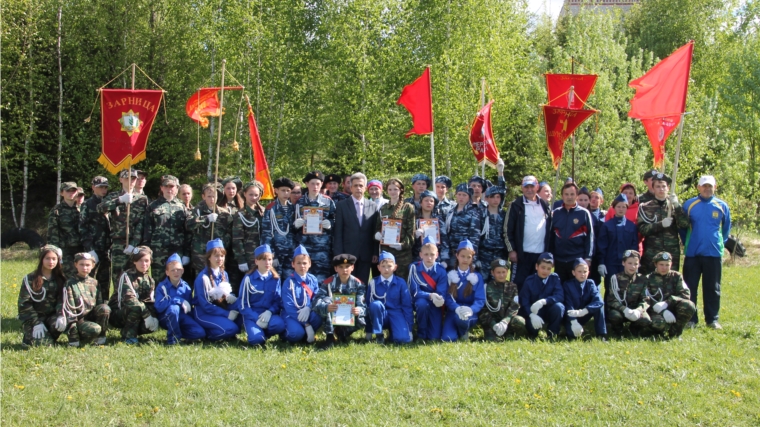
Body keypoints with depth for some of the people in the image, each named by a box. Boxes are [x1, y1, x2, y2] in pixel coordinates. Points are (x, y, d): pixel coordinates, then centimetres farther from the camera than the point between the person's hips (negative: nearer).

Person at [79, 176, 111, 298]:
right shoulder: (87, 205, 0)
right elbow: (82, 228, -6)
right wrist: (90, 249, -14)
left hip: (106, 249, 5)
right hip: (93, 249, -5)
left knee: (105, 283, 8)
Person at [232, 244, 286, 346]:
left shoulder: (275, 279, 5)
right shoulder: (249, 279, -4)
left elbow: (278, 300, 5)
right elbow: (243, 304, -4)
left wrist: (269, 312, -16)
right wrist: (257, 319, -17)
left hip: (269, 314, 3)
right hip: (252, 315, -3)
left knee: (279, 324, -32)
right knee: (257, 339, -31)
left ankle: (263, 333, 1)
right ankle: (257, 332, 6)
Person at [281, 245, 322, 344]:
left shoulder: (313, 280, 4)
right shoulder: (289, 282, -10)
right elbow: (289, 306, -16)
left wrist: (308, 308, -26)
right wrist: (306, 324, -24)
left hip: (308, 313, 4)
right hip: (292, 315, -4)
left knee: (318, 317, -30)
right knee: (296, 333, -35)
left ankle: (305, 335, -3)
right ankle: (286, 334, 2)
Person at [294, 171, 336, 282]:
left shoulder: (328, 202, 7)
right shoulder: (299, 202, 9)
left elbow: (335, 221, 12)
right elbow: (294, 225, 15)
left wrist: (330, 224, -9)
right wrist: (295, 224, -7)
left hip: (322, 248, -1)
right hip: (303, 247, 1)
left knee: (321, 280, -4)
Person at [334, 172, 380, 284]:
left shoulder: (373, 207, 9)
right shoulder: (341, 206, 3)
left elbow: (375, 232, 8)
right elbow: (337, 232, 0)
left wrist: (375, 253, 2)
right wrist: (338, 254, -6)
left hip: (366, 255, 2)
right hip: (347, 254, -2)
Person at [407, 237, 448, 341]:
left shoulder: (441, 270, -9)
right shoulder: (414, 268, -13)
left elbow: (442, 292, -14)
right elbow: (415, 292, -17)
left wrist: (439, 299, -39)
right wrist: (430, 296, -35)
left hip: (435, 305, 1)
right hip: (420, 300, -1)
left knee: (435, 338, -13)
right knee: (422, 304, -39)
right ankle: (421, 335, -15)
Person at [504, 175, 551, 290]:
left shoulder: (545, 205, 10)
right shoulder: (516, 205, 0)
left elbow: (550, 229, 13)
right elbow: (508, 230, -2)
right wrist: (511, 250, -8)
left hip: (542, 254, 3)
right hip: (522, 254, -3)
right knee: (521, 285, -1)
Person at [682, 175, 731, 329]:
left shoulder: (722, 206, 5)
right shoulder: (689, 205, 2)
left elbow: (726, 229, 17)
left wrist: (720, 243, 13)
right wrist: (687, 243, 9)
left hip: (714, 253, 1)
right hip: (692, 253, -1)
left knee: (713, 288, 5)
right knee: (690, 288, 1)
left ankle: (712, 319, 13)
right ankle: (690, 319, 8)